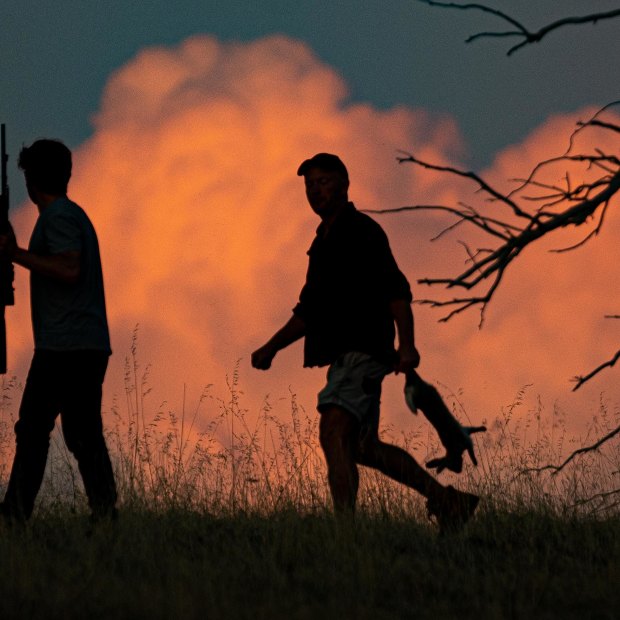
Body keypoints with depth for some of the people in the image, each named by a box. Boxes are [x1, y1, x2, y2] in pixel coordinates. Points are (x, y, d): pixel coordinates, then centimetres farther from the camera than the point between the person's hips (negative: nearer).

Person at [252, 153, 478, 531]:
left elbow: (397, 289, -16)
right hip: (345, 357, 10)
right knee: (363, 447, 15)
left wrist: (407, 344, -28)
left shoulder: (362, 231, -6)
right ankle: (447, 501, 24)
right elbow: (310, 308, 29)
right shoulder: (325, 241, 22)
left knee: (333, 433, -24)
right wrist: (272, 347, 19)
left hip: (362, 353, -10)